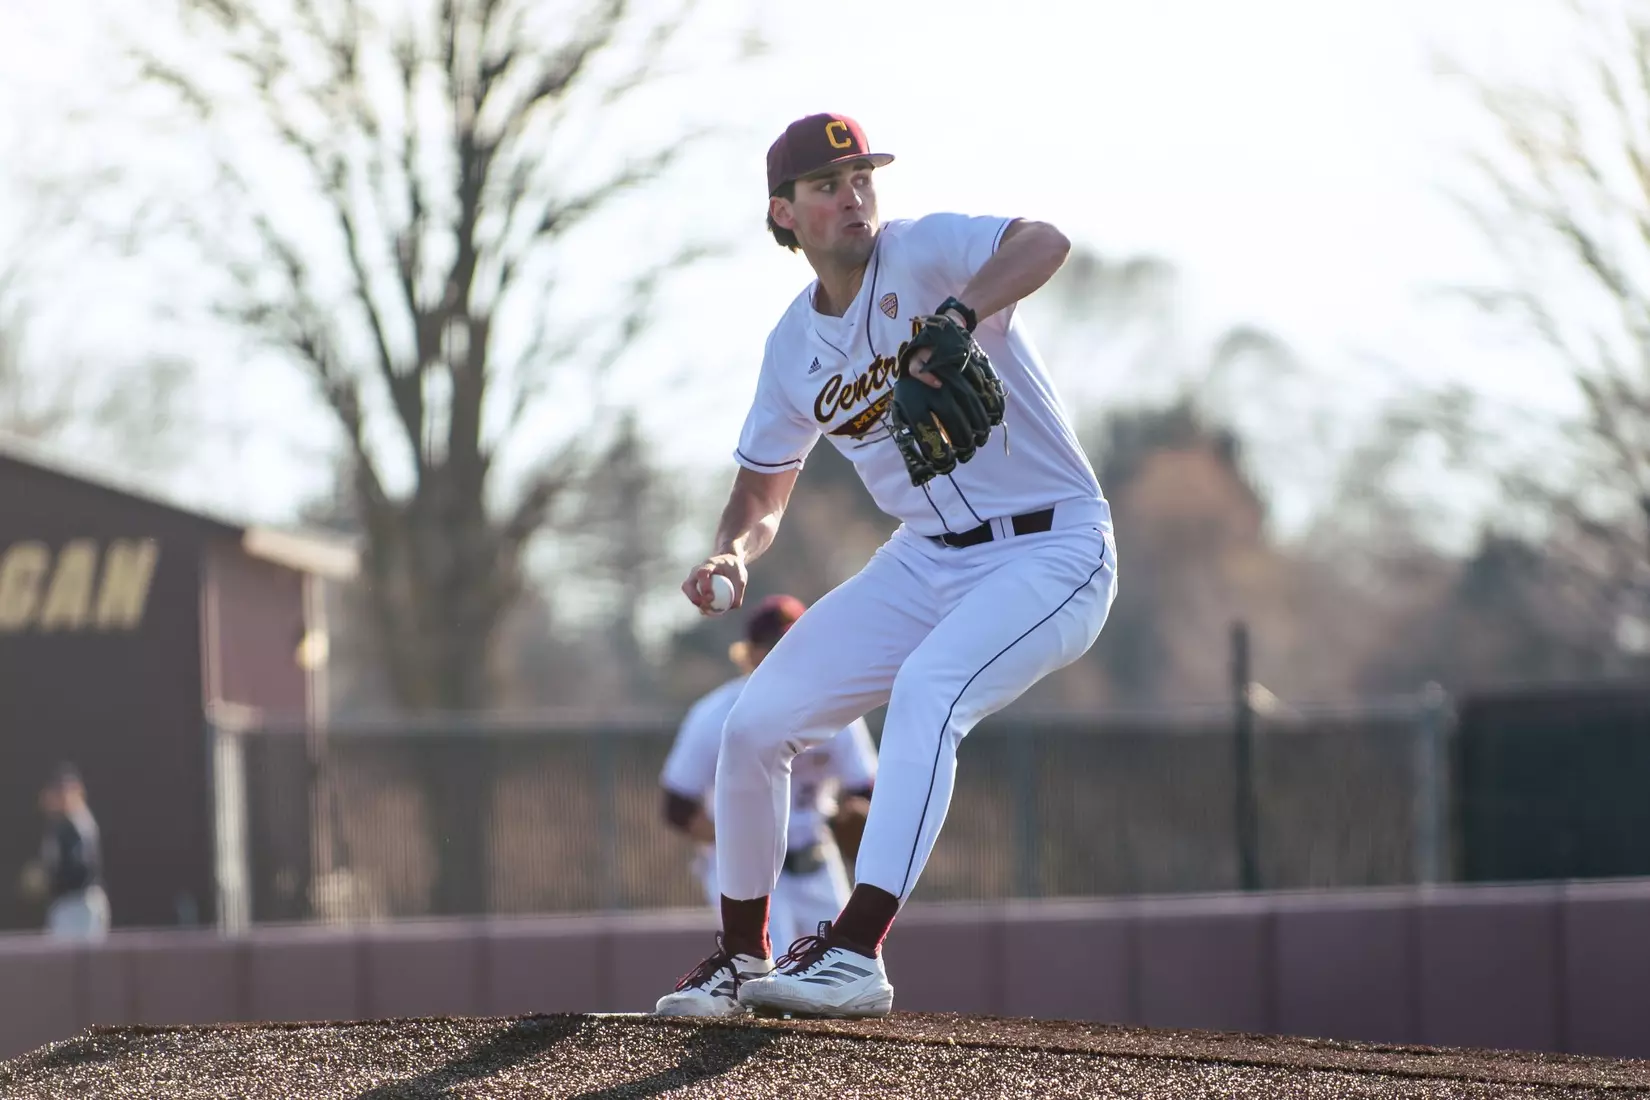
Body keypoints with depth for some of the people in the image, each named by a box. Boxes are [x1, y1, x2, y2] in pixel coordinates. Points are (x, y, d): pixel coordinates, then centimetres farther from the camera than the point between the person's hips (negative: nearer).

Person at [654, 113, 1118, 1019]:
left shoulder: (923, 253, -13)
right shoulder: (792, 348, 6)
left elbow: (1043, 244, -34)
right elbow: (760, 499, 15)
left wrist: (958, 318, -53)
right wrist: (729, 554, -9)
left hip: (1051, 548, -7)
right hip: (926, 562, 7)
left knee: (926, 689, -33)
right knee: (755, 723, -1)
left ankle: (856, 953, -36)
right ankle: (742, 955, 19)